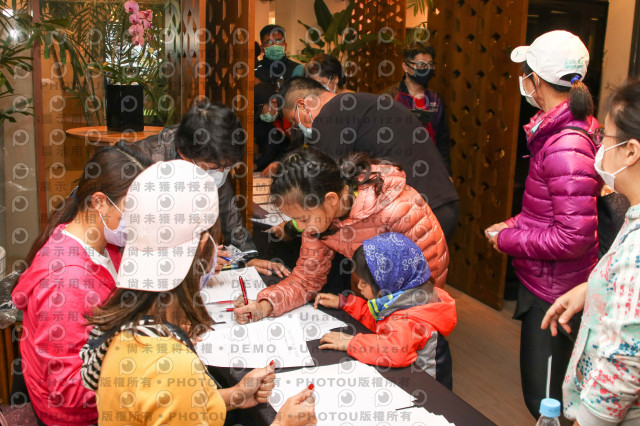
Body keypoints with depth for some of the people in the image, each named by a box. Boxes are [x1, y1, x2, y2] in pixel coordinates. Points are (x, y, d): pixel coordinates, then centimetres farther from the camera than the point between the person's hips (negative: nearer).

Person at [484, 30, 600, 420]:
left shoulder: (566, 147, -27)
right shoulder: (560, 129, 5)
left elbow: (573, 237, -29)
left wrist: (507, 239, -17)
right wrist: (514, 224, 5)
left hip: (554, 292, -10)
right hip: (543, 282, 10)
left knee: (544, 400, 5)